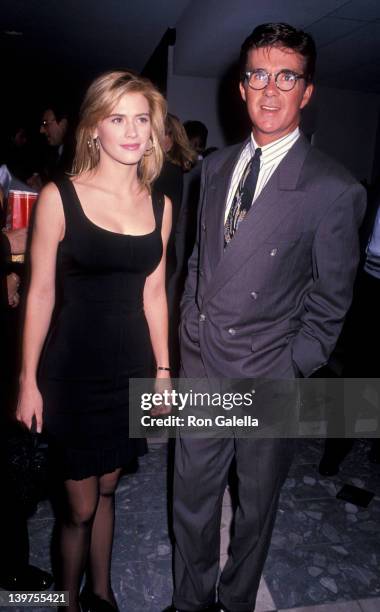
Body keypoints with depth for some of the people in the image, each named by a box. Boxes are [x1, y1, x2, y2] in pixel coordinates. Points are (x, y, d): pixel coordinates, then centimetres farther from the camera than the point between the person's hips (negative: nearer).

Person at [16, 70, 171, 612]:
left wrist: (164, 370, 9)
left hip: (131, 371, 4)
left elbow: (153, 294, 7)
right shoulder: (59, 198, -10)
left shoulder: (159, 206, 2)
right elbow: (41, 293, -7)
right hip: (74, 373, -3)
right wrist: (29, 381, -6)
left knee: (106, 489, 21)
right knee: (81, 506, 10)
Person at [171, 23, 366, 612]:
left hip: (266, 377, -4)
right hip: (200, 366, 5)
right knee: (192, 498, 19)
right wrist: (189, 329, 8)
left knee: (255, 507, 18)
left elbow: (330, 301, -7)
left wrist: (289, 371, -10)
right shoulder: (216, 167, 6)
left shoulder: (334, 190, -11)